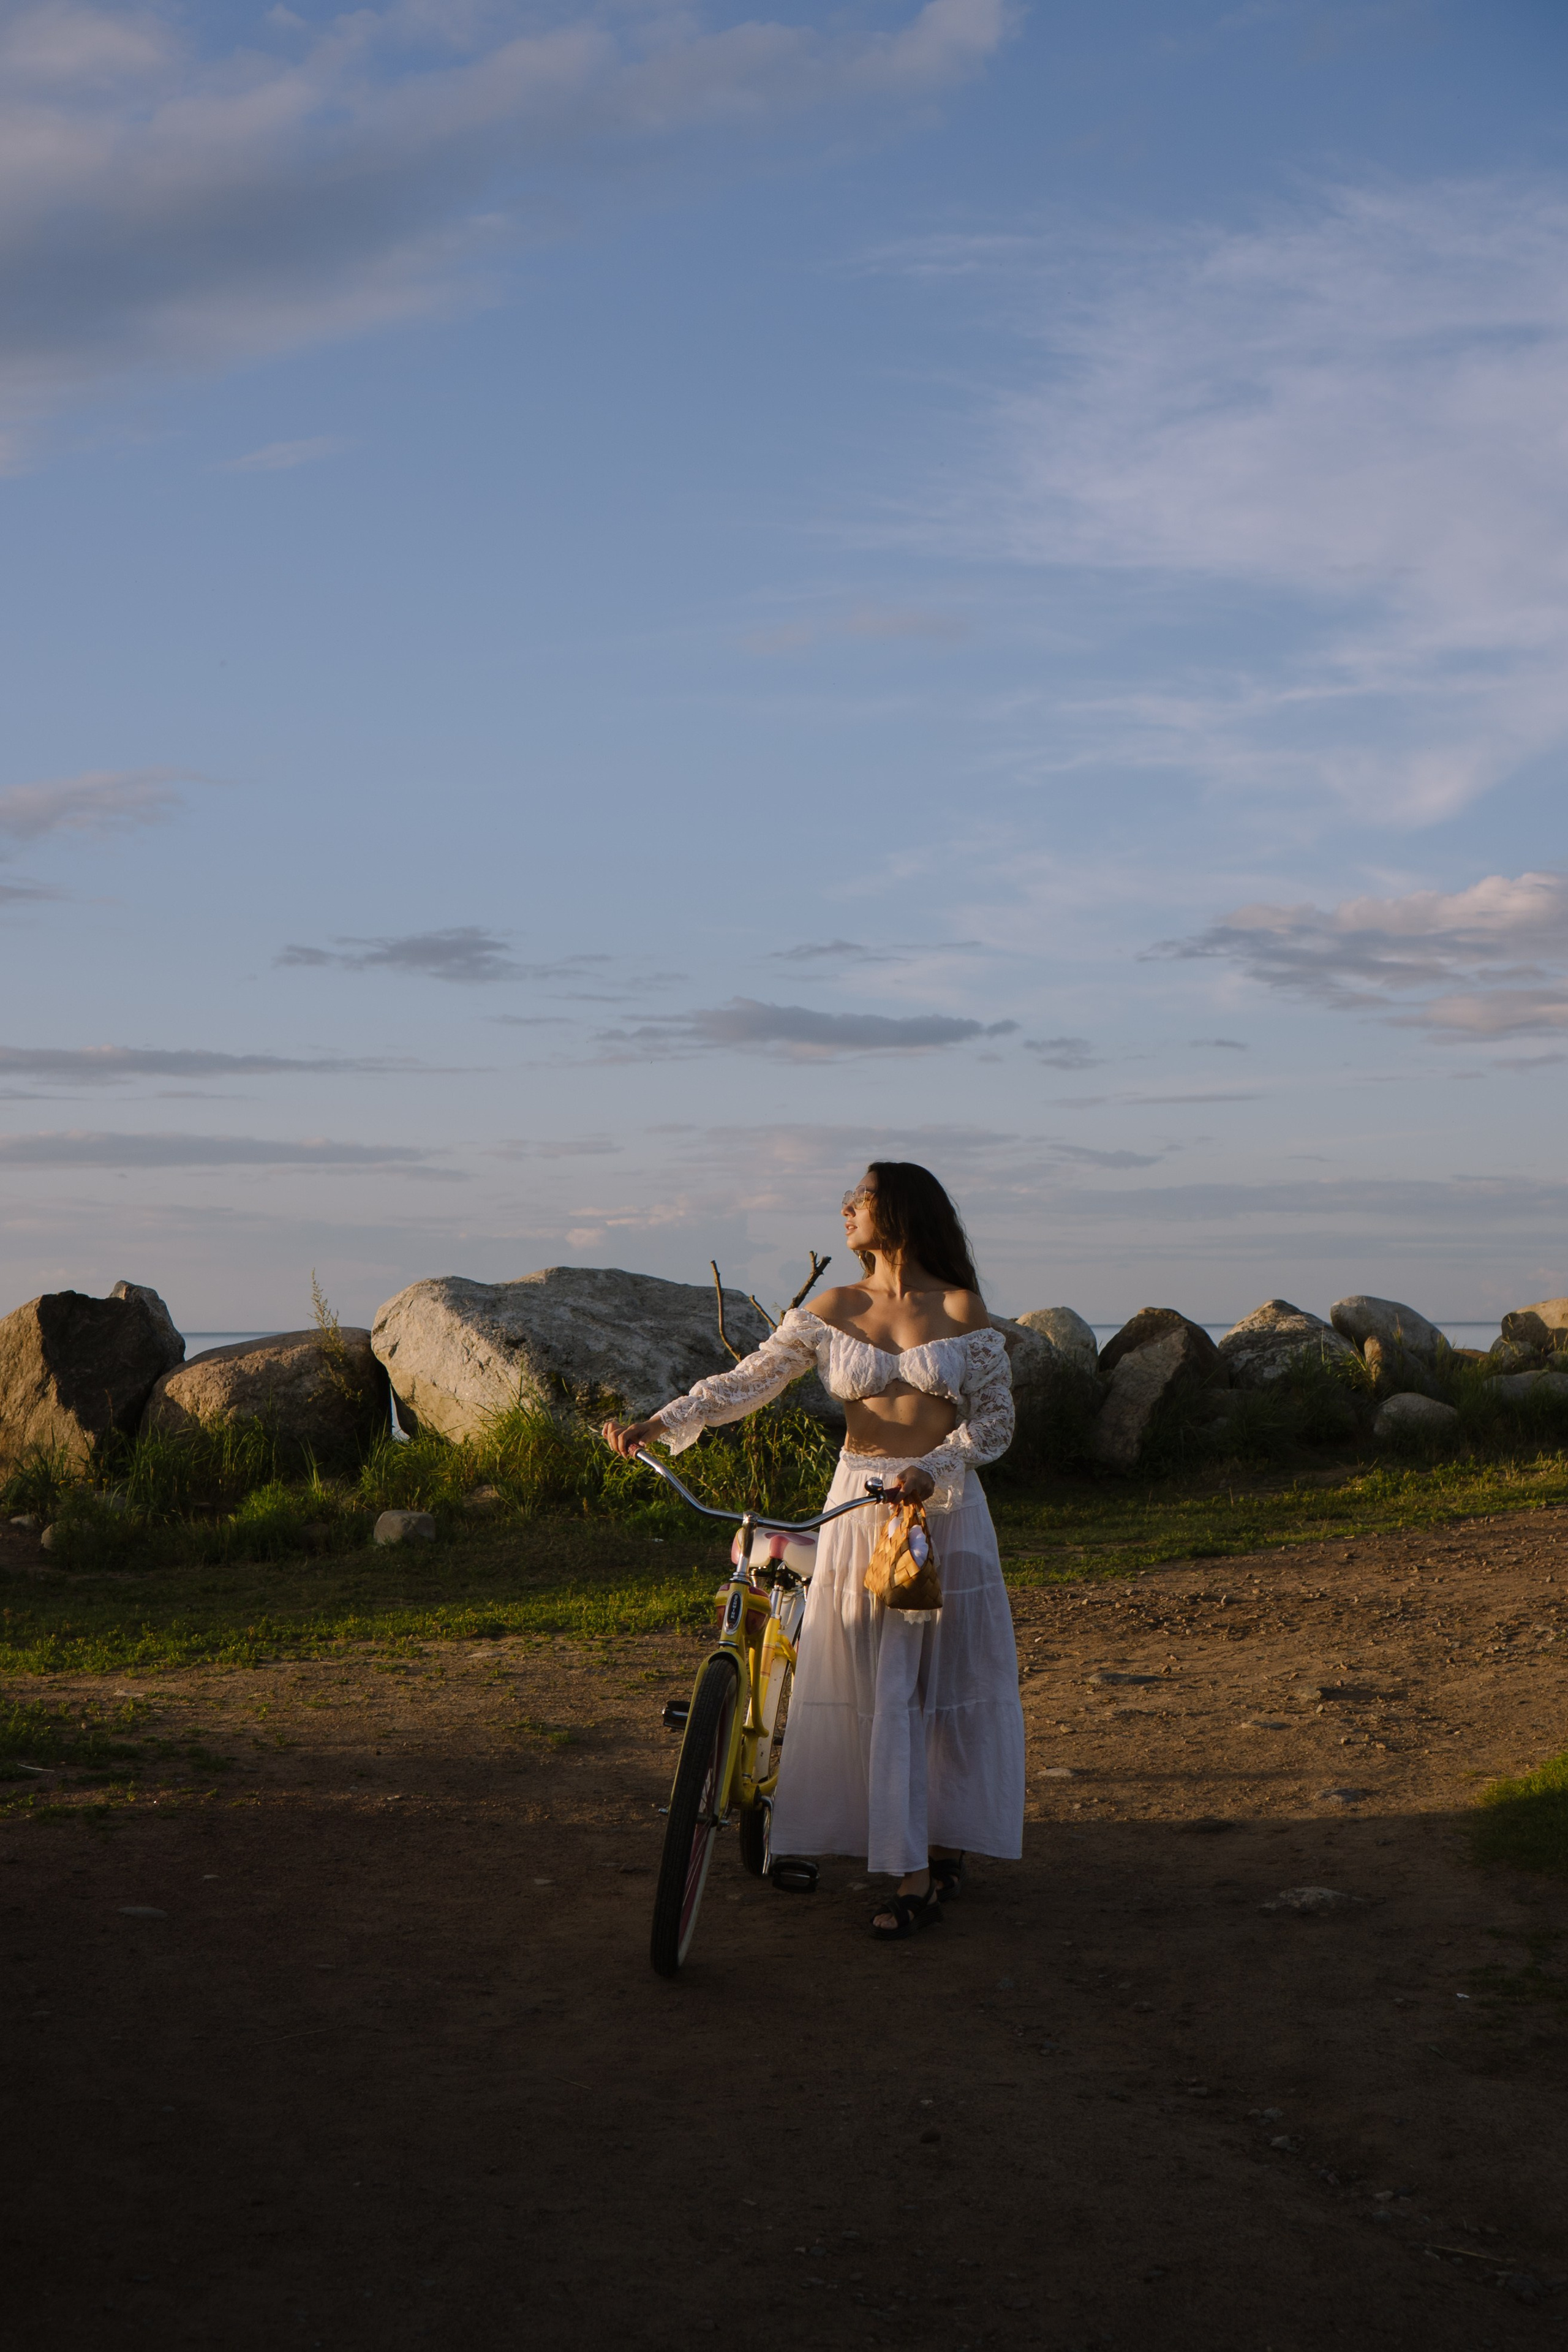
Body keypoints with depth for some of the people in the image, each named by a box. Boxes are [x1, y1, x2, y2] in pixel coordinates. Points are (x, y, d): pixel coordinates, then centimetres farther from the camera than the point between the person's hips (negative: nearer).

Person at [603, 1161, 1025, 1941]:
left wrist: (932, 1470, -18)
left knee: (948, 1682, 1)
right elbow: (748, 1380, -3)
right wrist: (656, 1424, -14)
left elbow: (993, 1419, -3)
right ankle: (916, 1866, 12)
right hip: (858, 1510, 2)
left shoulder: (961, 1310, -3)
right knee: (868, 1691, 2)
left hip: (943, 1507, -2)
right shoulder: (832, 1312, 3)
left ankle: (946, 1847, 12)